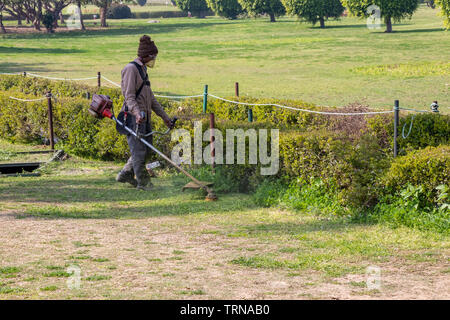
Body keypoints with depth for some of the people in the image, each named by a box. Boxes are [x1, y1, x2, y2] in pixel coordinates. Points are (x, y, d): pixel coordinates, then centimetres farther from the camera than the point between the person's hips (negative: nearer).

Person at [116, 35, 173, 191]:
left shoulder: (142, 70, 19)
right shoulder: (131, 69, -11)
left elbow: (151, 98, 23)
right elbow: (129, 96, -19)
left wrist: (165, 117, 22)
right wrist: (137, 113, -34)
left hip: (144, 117, 10)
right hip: (133, 116, -10)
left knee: (146, 148, 12)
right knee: (139, 150, -5)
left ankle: (125, 175, 23)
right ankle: (143, 182, 1)